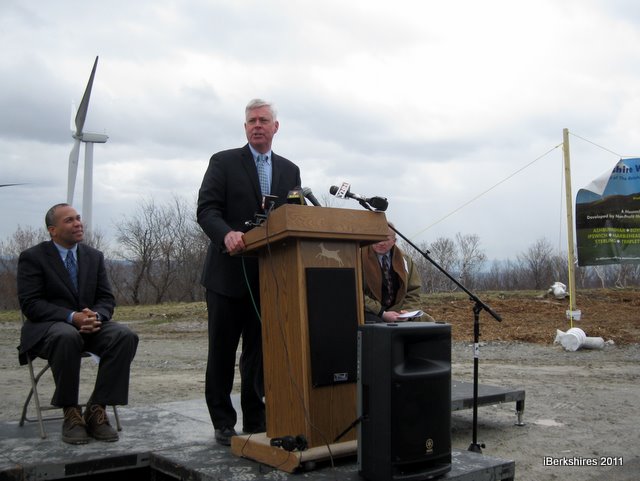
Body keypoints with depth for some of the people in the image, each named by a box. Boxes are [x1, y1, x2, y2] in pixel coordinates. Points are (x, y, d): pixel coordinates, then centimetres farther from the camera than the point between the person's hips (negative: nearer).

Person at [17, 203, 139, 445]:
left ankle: (96, 410, -20)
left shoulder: (94, 256, 12)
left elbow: (106, 299, 9)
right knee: (67, 336, -40)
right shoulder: (32, 257, -2)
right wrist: (71, 317, -25)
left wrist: (95, 316, -17)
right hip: (47, 327, -4)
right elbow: (30, 303, -11)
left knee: (125, 336, -26)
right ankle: (70, 413, -24)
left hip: (89, 324, 4)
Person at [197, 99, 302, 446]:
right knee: (222, 352, 6)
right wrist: (227, 234, -29)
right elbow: (206, 209, -9)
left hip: (270, 276, 3)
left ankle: (255, 422, 20)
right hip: (229, 273, -3)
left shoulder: (290, 171, 13)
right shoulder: (223, 162, 1)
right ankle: (223, 423, 18)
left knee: (260, 352, 9)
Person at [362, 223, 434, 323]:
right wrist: (382, 313, -20)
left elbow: (413, 292, 13)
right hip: (370, 313, -5)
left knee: (427, 321, -16)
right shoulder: (360, 259, -5)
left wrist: (408, 311, -10)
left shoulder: (404, 260, 11)